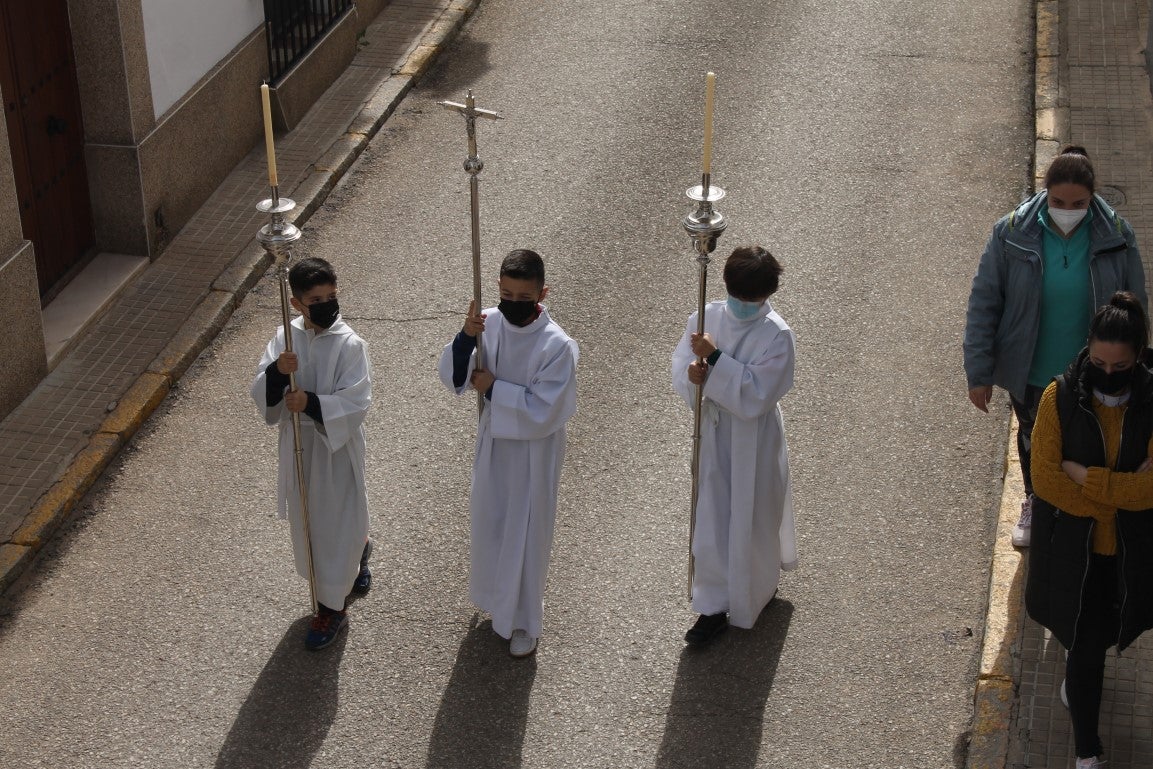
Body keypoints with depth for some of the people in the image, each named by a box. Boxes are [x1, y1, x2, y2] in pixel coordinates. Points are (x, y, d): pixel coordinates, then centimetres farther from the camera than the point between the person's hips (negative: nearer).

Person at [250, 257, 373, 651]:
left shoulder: (349, 345, -18)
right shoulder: (285, 338, -4)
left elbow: (356, 403, -21)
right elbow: (261, 395, -6)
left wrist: (312, 403, -34)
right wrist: (276, 372, -26)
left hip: (337, 447, -5)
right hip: (298, 444, 5)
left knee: (335, 520, 5)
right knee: (308, 517, 21)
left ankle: (331, 606, 21)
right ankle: (358, 549, 50)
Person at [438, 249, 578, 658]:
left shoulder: (557, 345, -26)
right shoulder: (488, 323, -12)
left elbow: (542, 413, -26)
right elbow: (453, 377, -11)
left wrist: (493, 388, -22)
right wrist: (465, 338, -28)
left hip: (534, 452, -5)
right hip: (493, 440, 5)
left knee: (525, 532, 9)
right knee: (490, 521, 23)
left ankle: (524, 621, 29)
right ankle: (498, 597, 48)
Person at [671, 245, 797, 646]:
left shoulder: (777, 335, -18)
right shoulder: (705, 317, -5)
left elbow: (756, 394, -25)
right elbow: (681, 366, -2)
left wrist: (715, 359, -29)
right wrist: (692, 375, -25)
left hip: (754, 440, -3)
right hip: (712, 434, 3)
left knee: (752, 518, 13)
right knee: (711, 518, 8)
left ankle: (759, 587, 42)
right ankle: (714, 607, 20)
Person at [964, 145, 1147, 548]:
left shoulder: (1115, 236, -18)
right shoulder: (1012, 234, -21)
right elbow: (983, 304, -14)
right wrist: (979, 373, -13)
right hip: (1029, 373, 1)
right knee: (1032, 436, 26)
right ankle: (1034, 503, 53)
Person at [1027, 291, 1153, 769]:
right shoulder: (1060, 397, -16)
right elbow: (1045, 479, -19)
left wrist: (1083, 474, -24)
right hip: (1072, 548, -2)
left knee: (1104, 634, 25)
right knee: (1086, 644, 4)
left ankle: (1075, 674, 60)